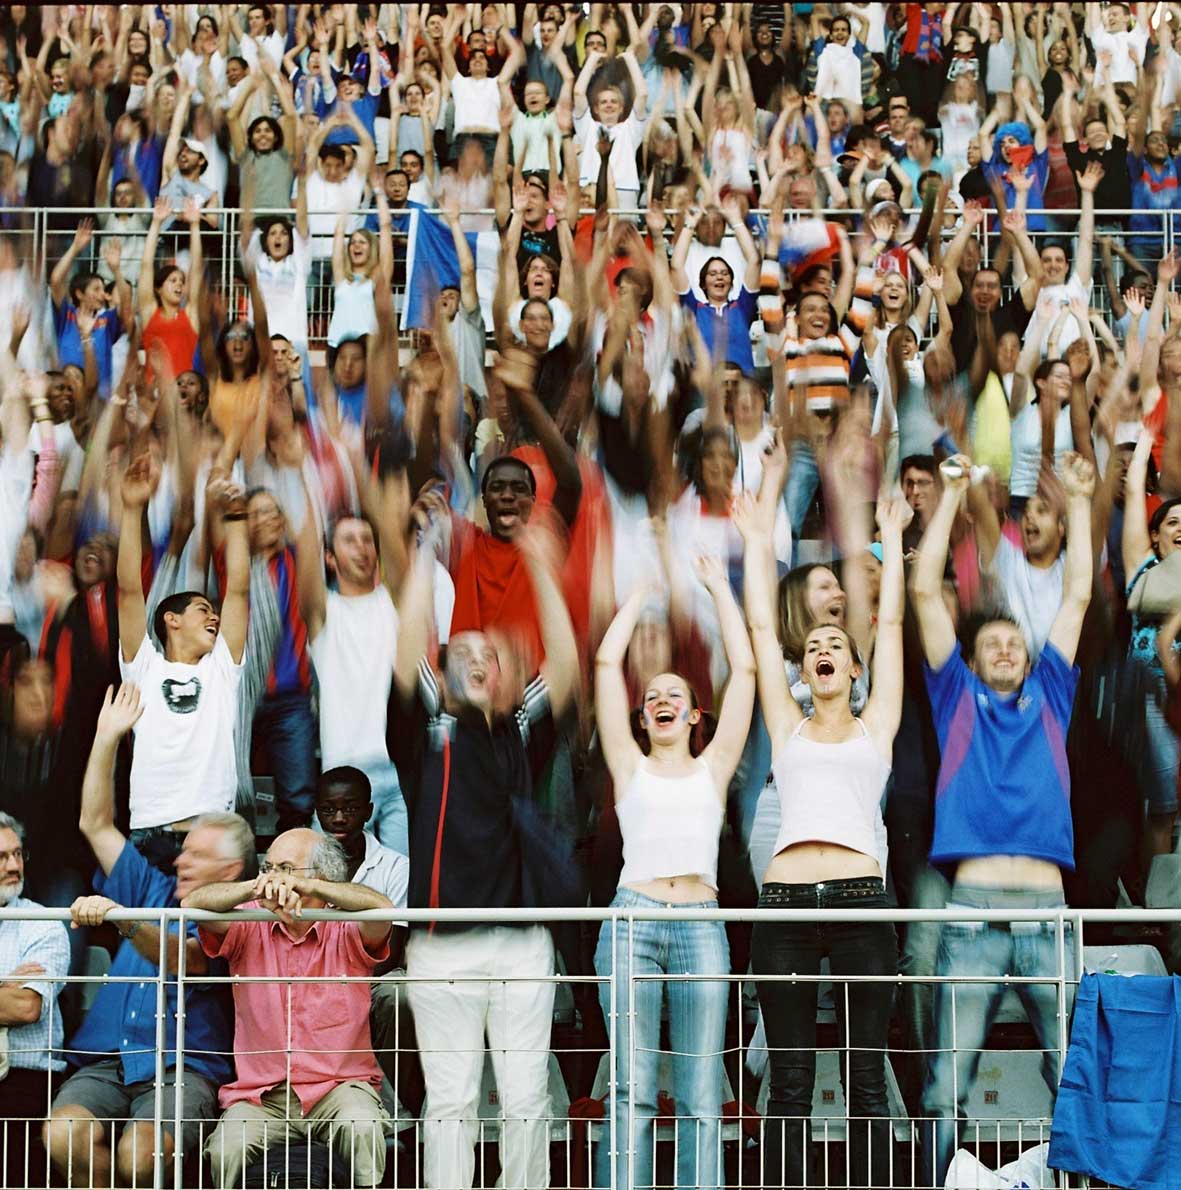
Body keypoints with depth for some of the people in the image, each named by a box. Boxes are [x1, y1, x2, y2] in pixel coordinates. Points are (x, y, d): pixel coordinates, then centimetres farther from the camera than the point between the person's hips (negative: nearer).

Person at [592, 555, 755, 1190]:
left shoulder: (713, 768, 17)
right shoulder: (630, 767, 16)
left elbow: (745, 669, 13)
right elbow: (607, 663, 12)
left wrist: (719, 586, 20)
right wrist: (643, 588, 20)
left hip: (701, 928, 1)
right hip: (632, 921, -1)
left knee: (701, 1099, -3)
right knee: (630, 1093, -6)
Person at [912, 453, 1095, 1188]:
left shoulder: (1049, 699, 20)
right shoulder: (959, 699, 16)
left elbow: (1077, 596, 22)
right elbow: (926, 589, 13)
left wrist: (1078, 501, 24)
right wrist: (953, 494, 16)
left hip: (1049, 908, 2)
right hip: (975, 909, -2)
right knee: (948, 1084, -4)